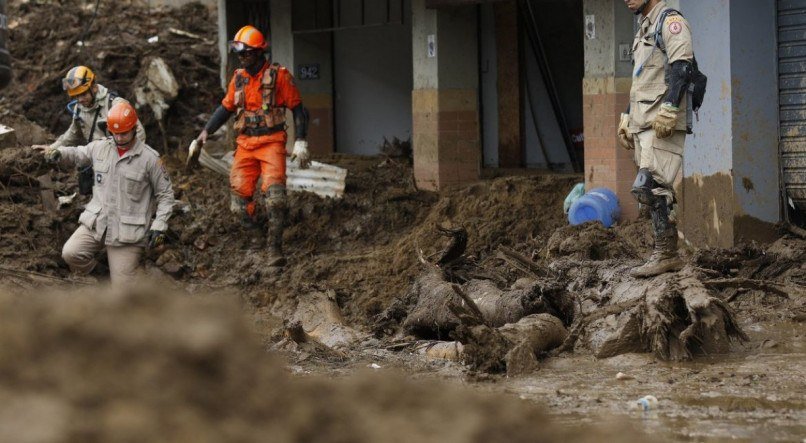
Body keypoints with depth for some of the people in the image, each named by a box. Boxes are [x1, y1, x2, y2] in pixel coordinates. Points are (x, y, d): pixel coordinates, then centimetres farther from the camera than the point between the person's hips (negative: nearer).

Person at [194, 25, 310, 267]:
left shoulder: (279, 75, -5)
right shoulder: (239, 77, 10)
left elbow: (297, 109, -1)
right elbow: (226, 107, 21)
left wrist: (300, 142, -7)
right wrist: (206, 132, 12)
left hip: (272, 142, -5)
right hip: (245, 143, 5)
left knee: (274, 194, -19)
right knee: (239, 193, -2)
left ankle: (275, 248, -20)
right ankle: (257, 231, 23)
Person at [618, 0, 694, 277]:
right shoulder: (644, 28, 24)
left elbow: (683, 66, -19)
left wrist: (669, 109, -27)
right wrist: (627, 120, 24)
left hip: (663, 125, -10)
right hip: (644, 124, 10)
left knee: (648, 187, -18)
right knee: (657, 191, 7)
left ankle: (665, 254, -15)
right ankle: (668, 255, 9)